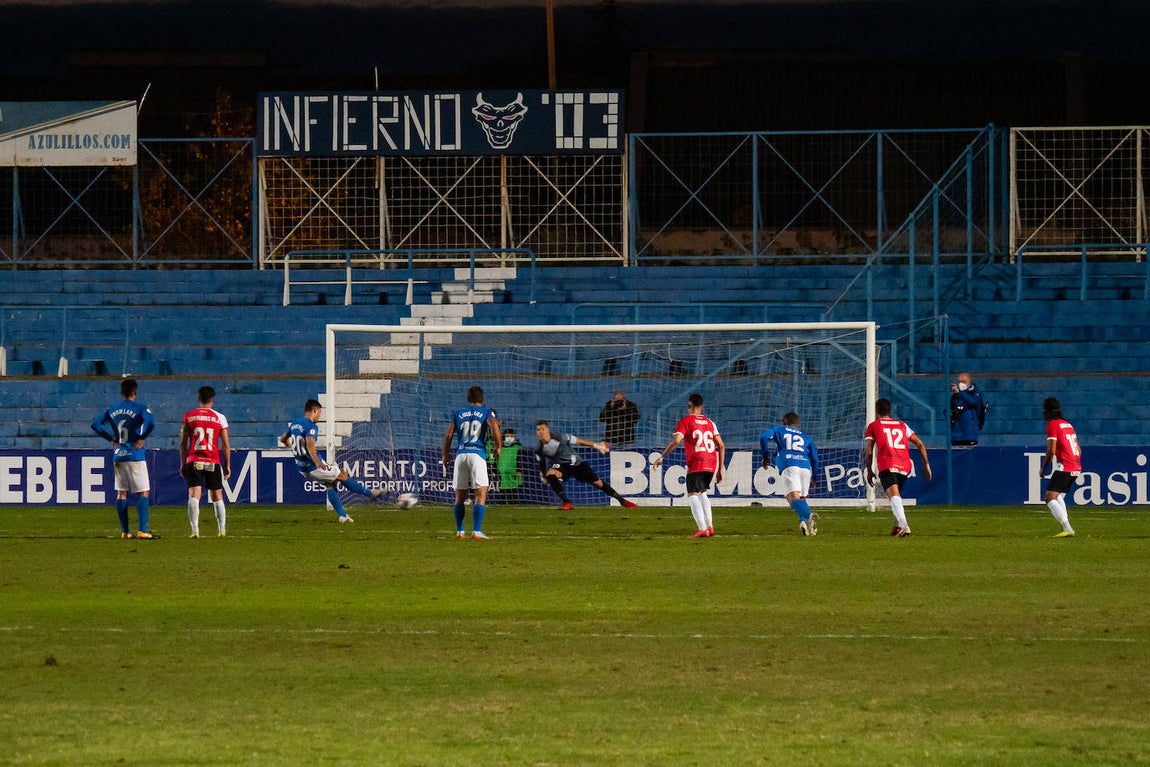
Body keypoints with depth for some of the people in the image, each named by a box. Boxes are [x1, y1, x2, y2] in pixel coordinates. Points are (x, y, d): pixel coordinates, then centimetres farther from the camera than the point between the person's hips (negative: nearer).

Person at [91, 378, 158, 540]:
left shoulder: (112, 410, 8)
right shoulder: (140, 408, -7)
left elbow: (95, 424, 9)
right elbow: (150, 422, -25)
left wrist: (111, 438, 11)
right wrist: (142, 438, -11)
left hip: (118, 456, 5)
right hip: (135, 456, -5)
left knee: (121, 493, 10)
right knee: (143, 493, -2)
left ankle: (124, 531, 9)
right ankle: (142, 530, -13)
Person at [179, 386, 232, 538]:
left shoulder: (189, 416, 2)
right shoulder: (219, 417, 1)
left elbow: (183, 443, 4)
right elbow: (226, 445, 2)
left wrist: (182, 463, 12)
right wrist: (227, 465, 10)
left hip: (194, 461, -1)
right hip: (213, 462, 1)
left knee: (193, 496, -7)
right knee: (217, 497, 13)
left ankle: (195, 530, -19)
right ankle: (222, 529, 13)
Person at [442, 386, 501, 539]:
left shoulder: (458, 414, 15)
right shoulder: (487, 413, 8)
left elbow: (449, 435, 11)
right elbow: (494, 427, -10)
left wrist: (446, 455, 22)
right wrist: (497, 447, 3)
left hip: (460, 454, 3)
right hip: (477, 454, -3)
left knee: (459, 496, 10)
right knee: (481, 494, -5)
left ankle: (459, 531, 12)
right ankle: (476, 531, -16)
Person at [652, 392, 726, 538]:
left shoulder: (685, 421, 1)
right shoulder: (710, 422, 17)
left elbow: (675, 441, -14)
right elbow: (721, 446, 14)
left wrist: (661, 457, -8)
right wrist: (720, 470, 18)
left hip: (696, 464, -6)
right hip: (711, 465, 6)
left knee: (693, 496, -5)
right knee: (702, 493, 24)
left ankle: (702, 529, -21)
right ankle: (710, 527, 19)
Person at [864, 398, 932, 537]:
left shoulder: (873, 426, 15)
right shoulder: (902, 425, 25)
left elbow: (869, 452, 8)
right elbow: (920, 444, 19)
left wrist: (869, 471, 17)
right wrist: (926, 464, 21)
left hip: (887, 466, -5)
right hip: (905, 466, 5)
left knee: (894, 496, -20)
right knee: (896, 496, 27)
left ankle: (903, 526, -41)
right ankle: (899, 525, 12)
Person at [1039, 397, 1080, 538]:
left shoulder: (1052, 425, -7)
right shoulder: (1068, 424, 19)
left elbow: (1051, 451, -14)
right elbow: (1078, 449, 23)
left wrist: (1043, 468, -3)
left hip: (1064, 467, -9)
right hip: (1076, 468, 9)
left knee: (1050, 499, -11)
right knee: (1058, 497, 22)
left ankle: (1068, 529, -25)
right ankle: (1066, 526, 10)